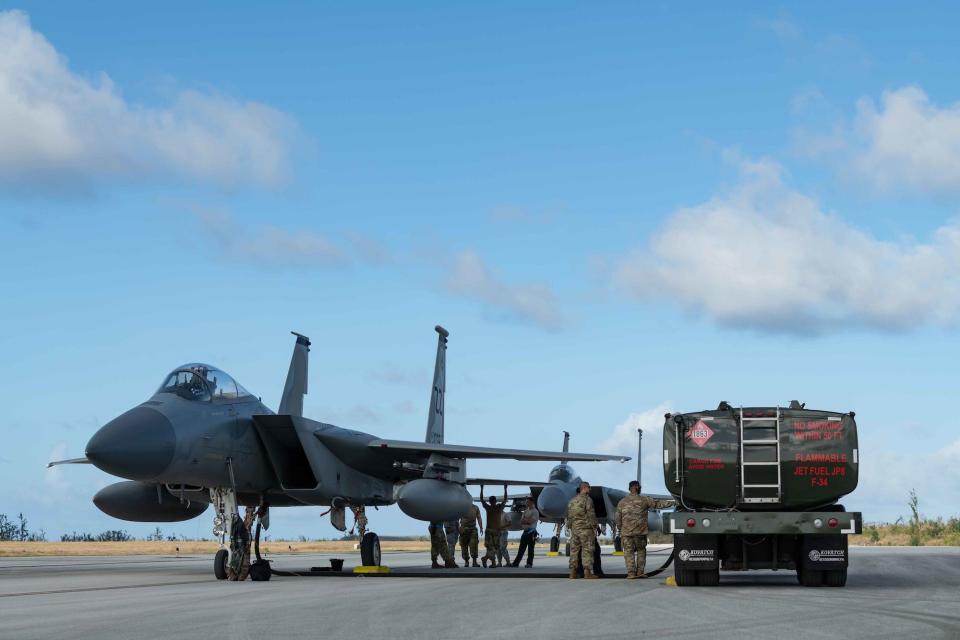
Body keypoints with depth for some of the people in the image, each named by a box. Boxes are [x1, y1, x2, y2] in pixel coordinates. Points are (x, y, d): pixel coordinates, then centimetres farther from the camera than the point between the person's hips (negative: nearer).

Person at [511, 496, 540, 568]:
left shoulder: (535, 511, -4)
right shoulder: (526, 511, 17)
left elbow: (531, 521, -17)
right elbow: (521, 521, 11)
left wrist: (524, 520, -2)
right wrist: (527, 521, -7)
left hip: (531, 532, -7)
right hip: (525, 531, 7)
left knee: (530, 548, -2)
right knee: (521, 548, 5)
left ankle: (529, 563, 2)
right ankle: (516, 563, 3)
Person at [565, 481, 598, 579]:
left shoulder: (572, 501, 15)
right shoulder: (587, 499, -8)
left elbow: (568, 516, 16)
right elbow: (591, 515, -13)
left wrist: (569, 527, 20)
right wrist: (594, 528, -9)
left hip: (574, 528, 7)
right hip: (585, 528, -7)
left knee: (574, 550, 8)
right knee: (587, 550, -5)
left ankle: (573, 573, 7)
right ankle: (587, 572, -10)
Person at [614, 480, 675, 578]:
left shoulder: (622, 502, 2)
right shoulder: (644, 500, -1)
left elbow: (617, 518, 3)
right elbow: (658, 504, 4)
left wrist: (620, 529, 17)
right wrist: (672, 503, 12)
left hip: (626, 532, 0)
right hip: (640, 532, 0)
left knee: (629, 552, 3)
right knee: (641, 551, 12)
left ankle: (631, 573, -4)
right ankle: (640, 572, 7)